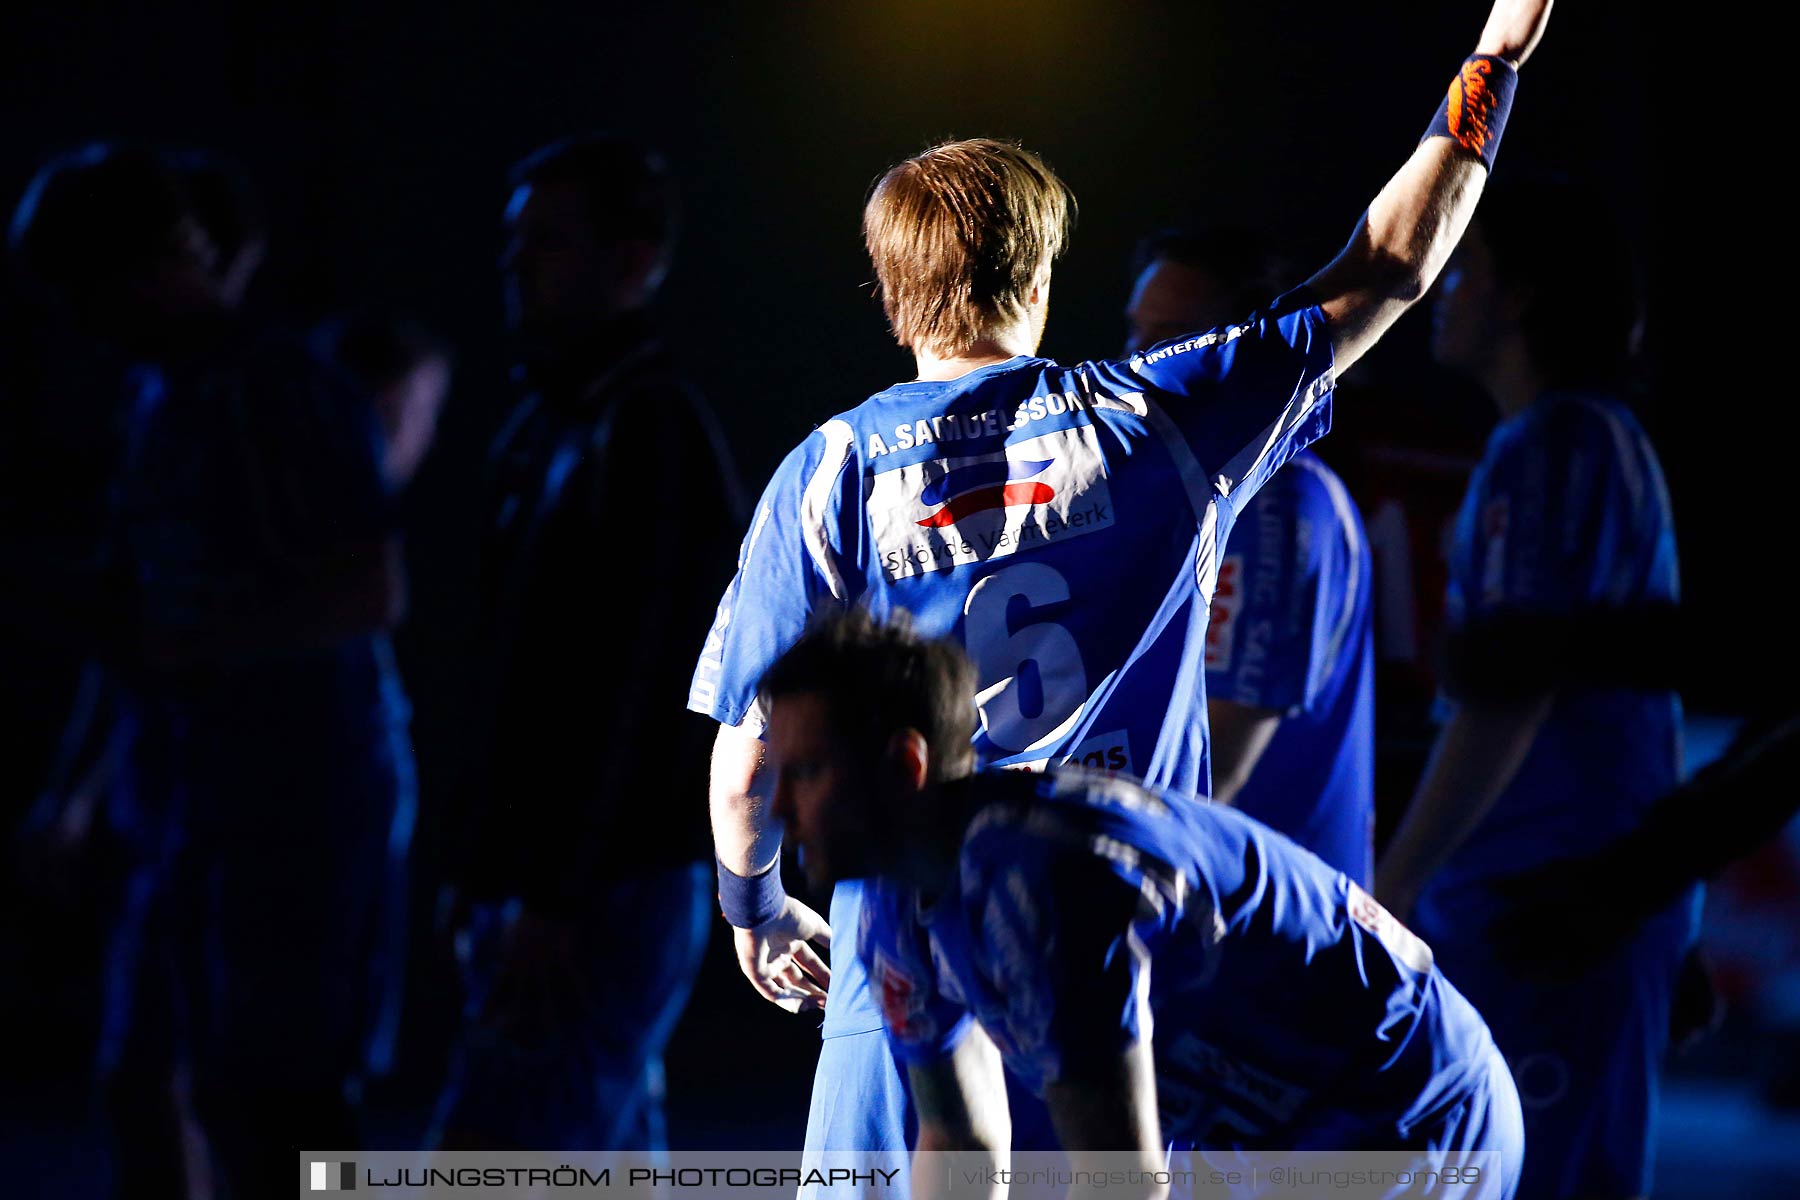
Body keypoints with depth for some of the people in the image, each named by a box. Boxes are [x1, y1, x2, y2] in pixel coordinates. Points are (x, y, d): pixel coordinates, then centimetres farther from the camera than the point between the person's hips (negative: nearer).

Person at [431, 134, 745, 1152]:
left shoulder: (654, 436, -12)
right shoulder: (547, 428, 16)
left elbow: (643, 689, -19)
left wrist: (553, 904, -22)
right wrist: (489, 872, 18)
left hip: (609, 897, -10)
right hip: (551, 885, 10)